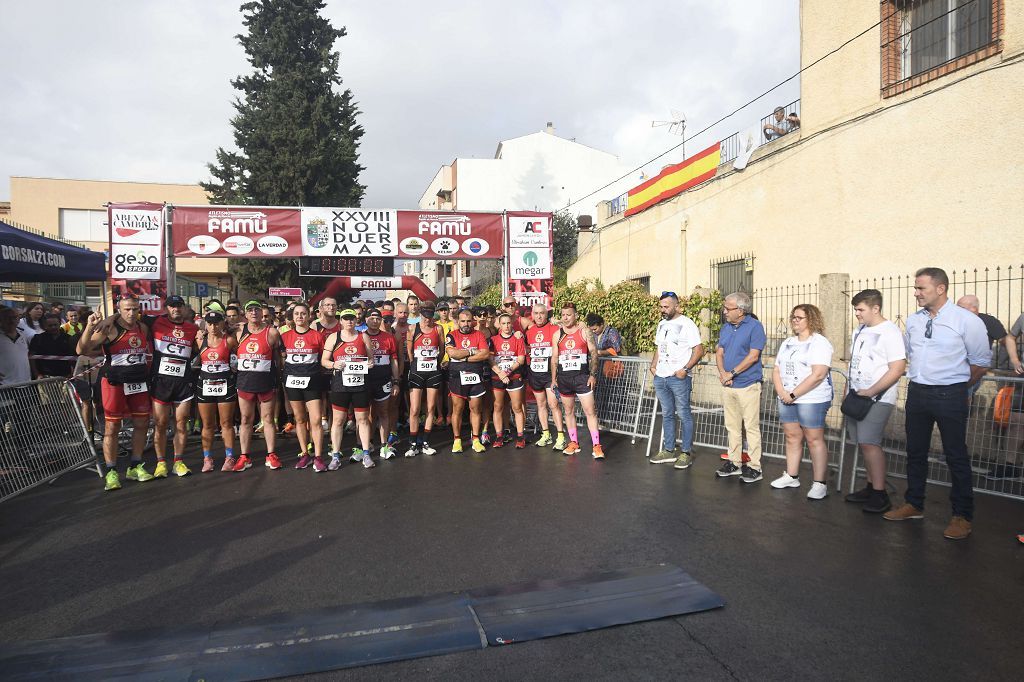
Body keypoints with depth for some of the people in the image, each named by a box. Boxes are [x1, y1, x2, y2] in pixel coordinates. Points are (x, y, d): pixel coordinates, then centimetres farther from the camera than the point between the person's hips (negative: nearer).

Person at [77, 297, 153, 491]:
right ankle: (111, 472, 9)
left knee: (142, 424, 8)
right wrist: (90, 327, -31)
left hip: (139, 382, 6)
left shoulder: (143, 328, 7)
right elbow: (82, 350, -19)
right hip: (115, 382, -5)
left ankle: (135, 467, 21)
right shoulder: (109, 328, -11)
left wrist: (148, 370, 11)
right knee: (112, 427, 0)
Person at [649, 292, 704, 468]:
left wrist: (685, 369, -18)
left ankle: (686, 453, 9)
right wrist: (653, 365, 10)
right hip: (660, 377, 7)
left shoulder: (686, 324, -8)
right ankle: (668, 450, 22)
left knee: (684, 415, 0)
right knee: (667, 415, 13)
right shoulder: (661, 324, 15)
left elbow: (699, 350, -12)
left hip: (679, 378, -7)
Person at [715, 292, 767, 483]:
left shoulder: (754, 326, -10)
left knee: (751, 427, -1)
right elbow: (719, 353, 12)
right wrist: (722, 372, -5)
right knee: (732, 426, 13)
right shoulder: (725, 327, 11)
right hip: (728, 386, 7)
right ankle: (734, 463, 23)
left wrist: (732, 373, -14)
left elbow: (753, 356, -15)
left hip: (748, 385, -7)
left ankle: (754, 467, 6)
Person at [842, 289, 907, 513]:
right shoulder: (859, 331, 14)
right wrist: (850, 391, 14)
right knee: (863, 444, 10)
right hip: (857, 396, 8)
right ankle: (871, 486, 20)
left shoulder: (890, 332, -10)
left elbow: (897, 369, -16)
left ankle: (880, 495, -5)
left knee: (869, 443, -13)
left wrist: (870, 392, -17)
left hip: (877, 399, -8)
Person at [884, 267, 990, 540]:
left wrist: (956, 386, 7)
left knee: (956, 456, 5)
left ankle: (962, 515, 18)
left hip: (949, 396, -5)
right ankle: (913, 505, 27)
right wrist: (919, 381, 16)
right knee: (915, 452, 14)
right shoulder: (913, 321, 5)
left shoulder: (966, 321, -10)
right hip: (917, 393, 5)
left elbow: (981, 363, -3)